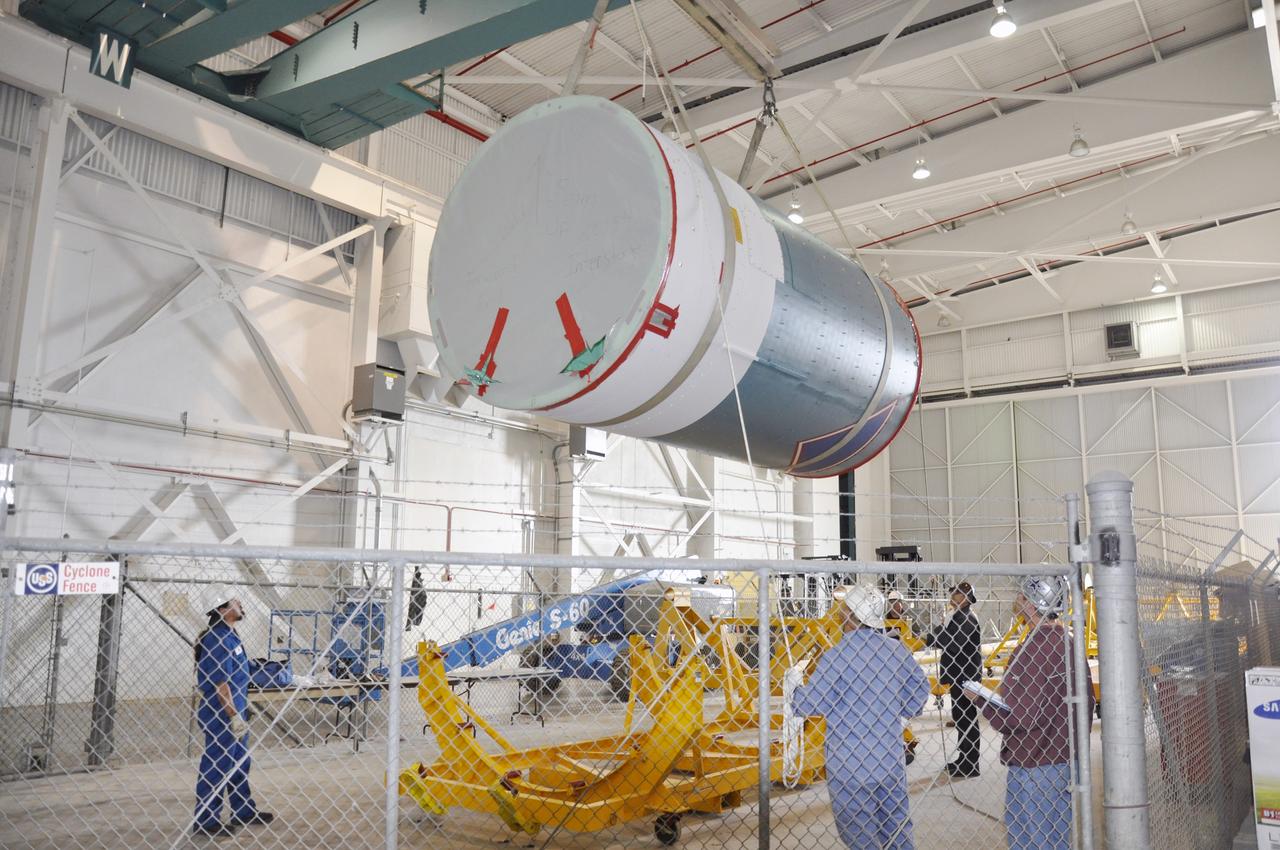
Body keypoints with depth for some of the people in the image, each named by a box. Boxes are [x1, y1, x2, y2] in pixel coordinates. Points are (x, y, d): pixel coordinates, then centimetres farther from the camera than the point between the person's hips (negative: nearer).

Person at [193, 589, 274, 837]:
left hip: (232, 712, 10)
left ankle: (244, 812, 29)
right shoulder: (217, 639, -20)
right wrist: (234, 717, -22)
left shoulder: (229, 636, 11)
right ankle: (205, 822, 9)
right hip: (220, 714, -10)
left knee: (239, 763, 18)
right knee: (216, 767, -1)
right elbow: (220, 684, -23)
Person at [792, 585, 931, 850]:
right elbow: (920, 687, 8)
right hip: (891, 762, 5)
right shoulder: (897, 650, -3)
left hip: (850, 767, -5)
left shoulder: (837, 656, -20)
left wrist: (793, 689, 5)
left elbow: (809, 705, -15)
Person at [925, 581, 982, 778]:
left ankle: (970, 765, 6)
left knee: (967, 718, -2)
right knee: (960, 717, 17)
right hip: (958, 676, 10)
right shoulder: (958, 616, 14)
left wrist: (930, 638, -16)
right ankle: (964, 760, 28)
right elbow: (945, 636, 17)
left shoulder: (967, 618, -18)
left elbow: (954, 644, -26)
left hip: (966, 677, -10)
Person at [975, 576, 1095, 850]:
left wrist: (980, 698, -7)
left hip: (1033, 768, -8)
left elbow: (1017, 720, -23)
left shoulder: (1032, 650, -22)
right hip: (1065, 760, 8)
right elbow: (1087, 701, 12)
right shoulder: (1069, 643, 4)